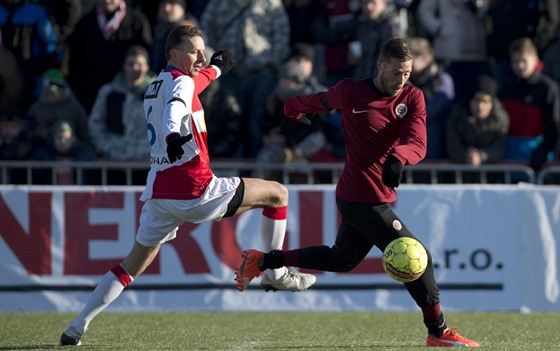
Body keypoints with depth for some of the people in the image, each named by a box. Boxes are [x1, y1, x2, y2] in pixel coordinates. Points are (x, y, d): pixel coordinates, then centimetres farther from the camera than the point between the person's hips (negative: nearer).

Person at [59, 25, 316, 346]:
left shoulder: (156, 85, 19)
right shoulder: (182, 82, -8)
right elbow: (175, 107, -31)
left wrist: (215, 68, 58)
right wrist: (173, 133, -52)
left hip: (158, 194, 8)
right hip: (195, 190, -8)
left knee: (133, 265, 16)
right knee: (277, 194, 8)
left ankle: (78, 326, 5)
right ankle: (276, 274, 13)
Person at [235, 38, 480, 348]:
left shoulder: (413, 98, -2)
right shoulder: (350, 93, -11)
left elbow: (417, 144, -16)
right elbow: (321, 101, 10)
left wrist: (397, 158, -37)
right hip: (364, 198, -7)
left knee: (341, 259, 25)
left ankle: (262, 261, 35)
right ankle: (438, 332, 2)